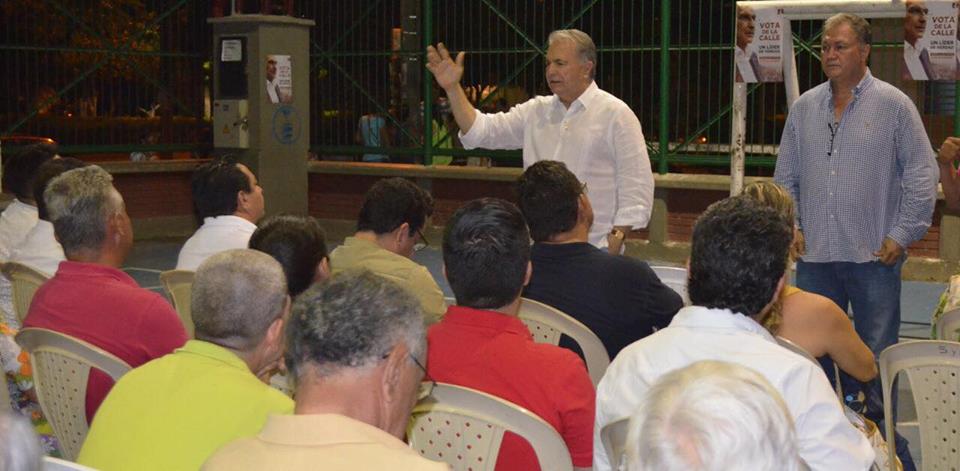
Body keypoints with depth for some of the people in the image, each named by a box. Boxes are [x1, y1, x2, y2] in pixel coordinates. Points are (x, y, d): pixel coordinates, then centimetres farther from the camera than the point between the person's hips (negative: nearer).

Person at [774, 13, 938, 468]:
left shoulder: (893, 105, -3)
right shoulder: (804, 107, 9)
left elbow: (922, 174, -3)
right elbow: (785, 178, 15)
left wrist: (902, 234, -7)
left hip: (874, 257, -4)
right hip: (815, 255, 4)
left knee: (875, 360, 0)